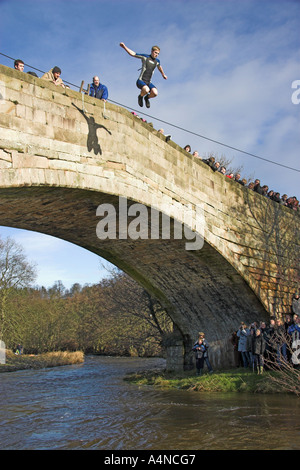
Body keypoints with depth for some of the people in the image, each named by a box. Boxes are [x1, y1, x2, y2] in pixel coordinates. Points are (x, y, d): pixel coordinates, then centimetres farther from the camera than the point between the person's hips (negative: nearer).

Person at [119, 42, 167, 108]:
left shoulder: (157, 61, 13)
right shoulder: (145, 57, -1)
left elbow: (159, 67, 36)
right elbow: (132, 54, -1)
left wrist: (163, 74, 51)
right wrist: (124, 47, -13)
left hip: (148, 82, 4)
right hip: (141, 81, -4)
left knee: (155, 93, -25)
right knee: (146, 90, -36)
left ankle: (147, 98, 10)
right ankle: (140, 96, 0)